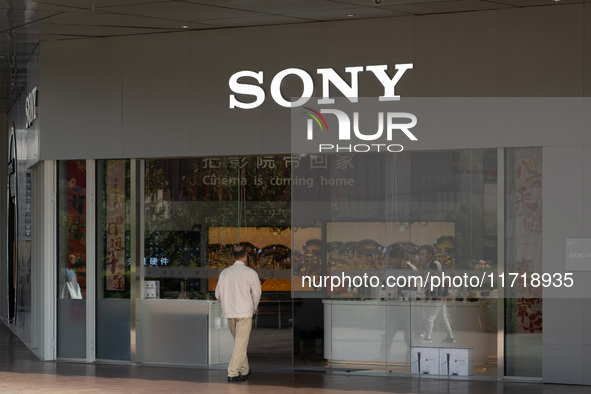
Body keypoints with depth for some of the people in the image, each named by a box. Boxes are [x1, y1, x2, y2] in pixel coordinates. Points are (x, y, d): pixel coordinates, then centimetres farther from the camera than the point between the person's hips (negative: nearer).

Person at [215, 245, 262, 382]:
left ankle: (244, 370, 26)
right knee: (240, 344, -1)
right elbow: (256, 294, -3)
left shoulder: (225, 273, 4)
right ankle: (233, 373, -5)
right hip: (244, 312, -5)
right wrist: (253, 309, 15)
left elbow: (218, 294, 9)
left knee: (239, 342, 18)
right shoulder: (250, 273, -9)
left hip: (229, 313, 5)